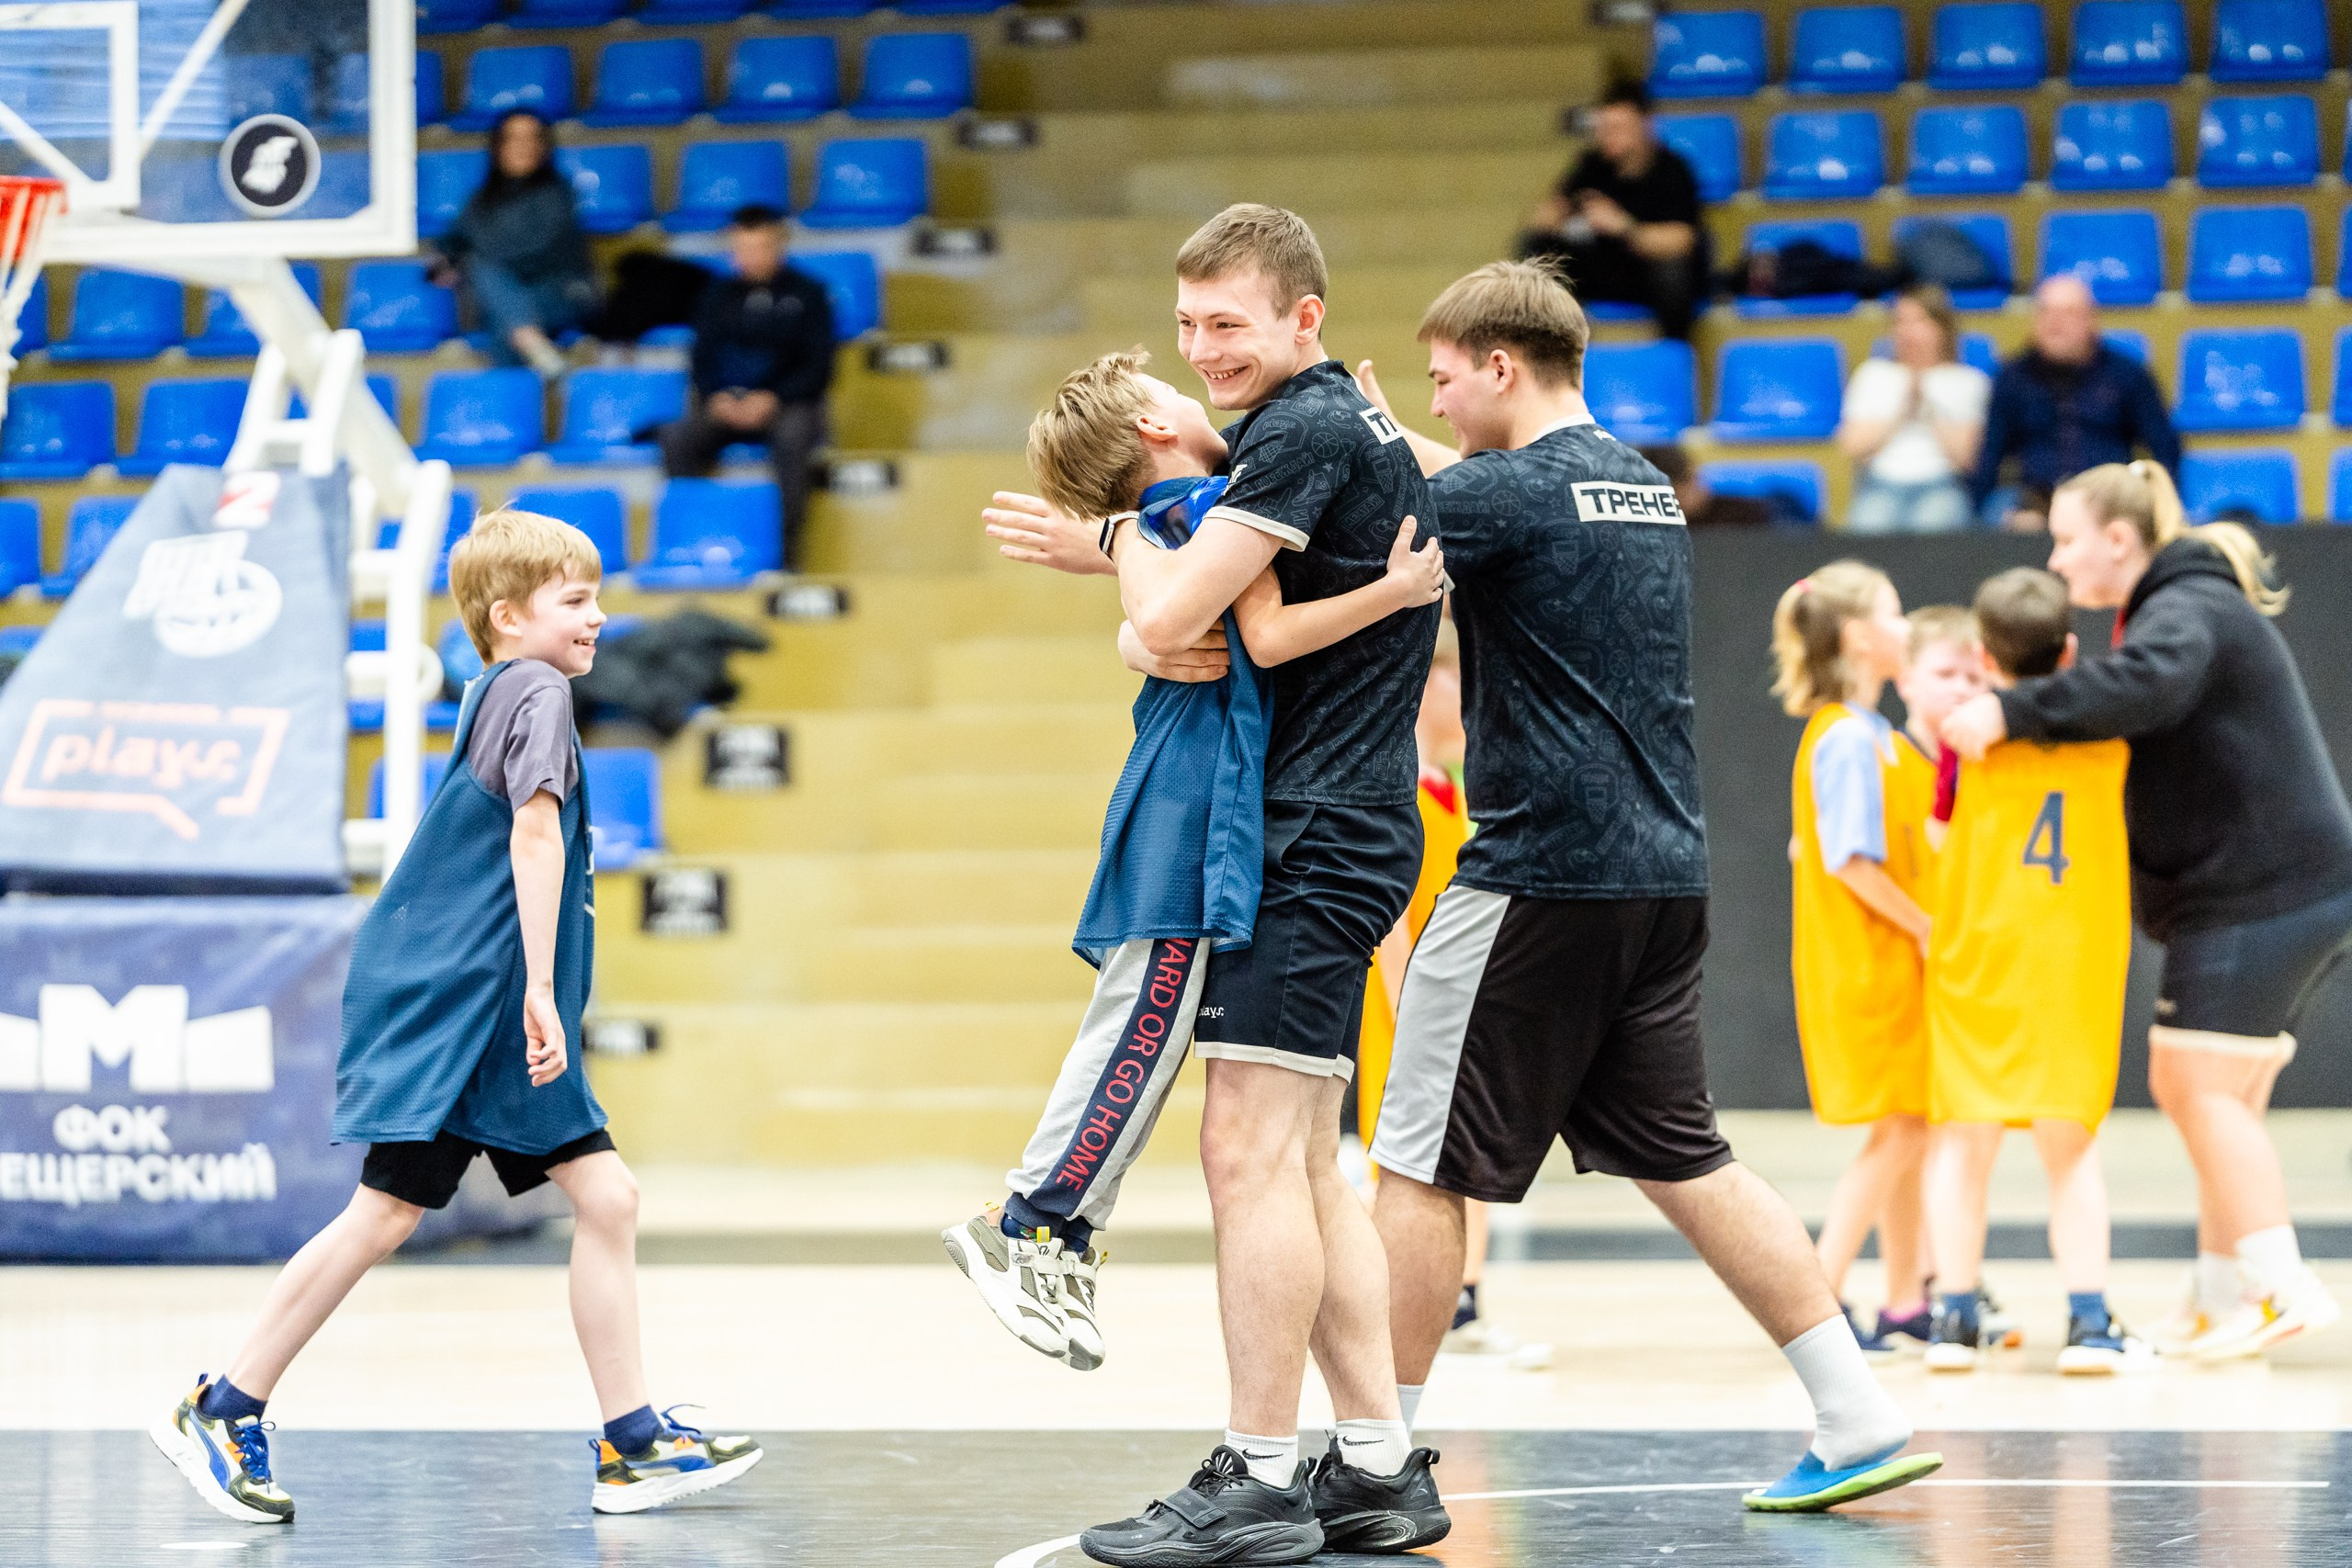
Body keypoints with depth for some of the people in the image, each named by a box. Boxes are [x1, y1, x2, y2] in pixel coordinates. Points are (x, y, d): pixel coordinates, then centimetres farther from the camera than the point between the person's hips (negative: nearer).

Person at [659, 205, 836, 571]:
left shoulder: (806, 294, 7)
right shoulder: (719, 294, 16)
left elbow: (818, 366, 1)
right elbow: (703, 358, 14)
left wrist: (773, 399, -15)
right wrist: (715, 397, -9)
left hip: (787, 403, -3)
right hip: (723, 404, 3)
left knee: (791, 435, -39)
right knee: (677, 437, -28)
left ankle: (787, 548, -34)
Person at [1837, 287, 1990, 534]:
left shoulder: (1968, 381, 13)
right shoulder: (1873, 374, 20)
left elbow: (1964, 455, 0)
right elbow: (1851, 446, 7)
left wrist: (1927, 409, -6)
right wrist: (1901, 414, -2)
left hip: (1940, 486, -1)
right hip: (1882, 484, 1)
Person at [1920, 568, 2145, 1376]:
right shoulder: (2107, 734, 2)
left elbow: (1948, 829, 8)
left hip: (1976, 953, -1)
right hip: (2081, 954, 1)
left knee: (1965, 1136, 6)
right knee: (2069, 1141, 7)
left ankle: (1955, 1317, 2)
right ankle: (2089, 1319, -2)